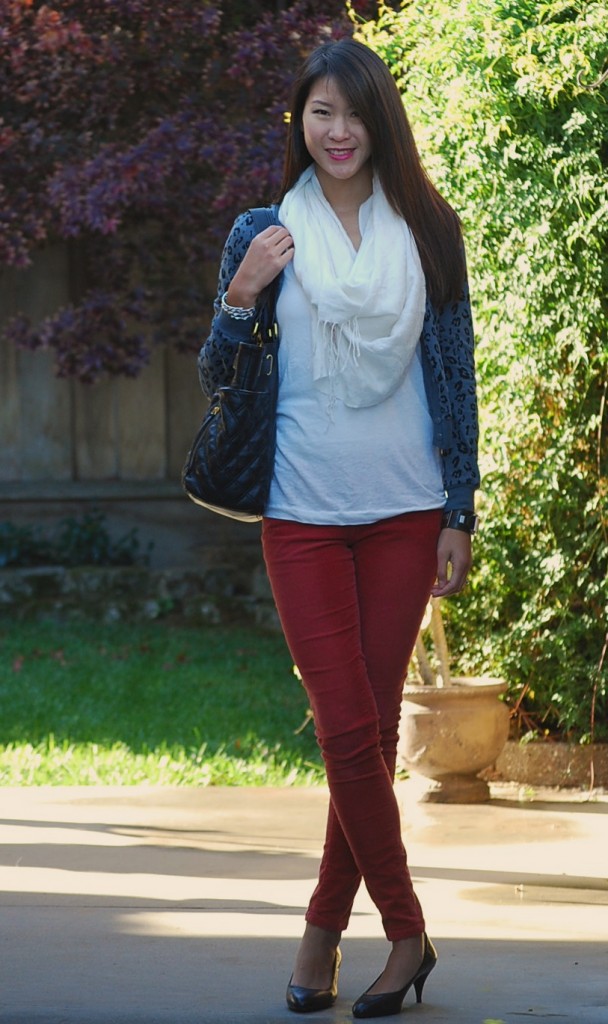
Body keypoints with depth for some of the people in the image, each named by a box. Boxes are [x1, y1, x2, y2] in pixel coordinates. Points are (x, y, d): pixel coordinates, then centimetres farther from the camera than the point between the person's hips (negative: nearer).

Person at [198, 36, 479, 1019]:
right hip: (304, 515, -1)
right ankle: (407, 933, 5)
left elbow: (455, 376, 6)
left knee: (373, 728, 4)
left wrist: (460, 514, 2)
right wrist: (239, 300, -12)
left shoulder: (426, 231, 3)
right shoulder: (263, 236, 2)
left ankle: (326, 928, 16)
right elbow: (218, 382, 7)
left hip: (404, 512, 1)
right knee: (348, 732, -6)